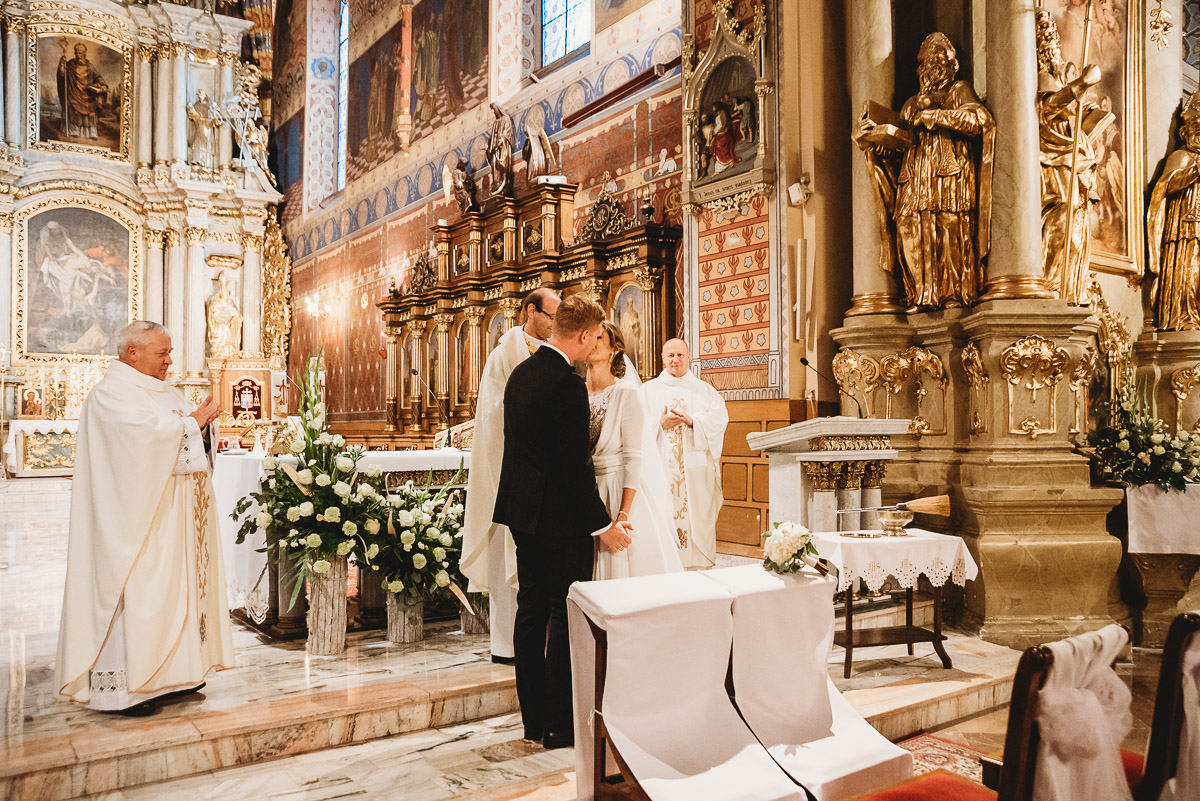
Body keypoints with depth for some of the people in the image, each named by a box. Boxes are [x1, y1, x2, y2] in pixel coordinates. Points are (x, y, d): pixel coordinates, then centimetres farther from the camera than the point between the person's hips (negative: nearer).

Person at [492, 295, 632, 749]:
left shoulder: (521, 373, 9)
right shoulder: (567, 385, -19)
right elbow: (575, 465, -20)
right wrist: (602, 525, -12)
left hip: (522, 511, 9)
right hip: (560, 517, -9)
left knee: (531, 610, 14)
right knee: (567, 617, 1)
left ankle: (533, 718, 25)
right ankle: (560, 728, 10)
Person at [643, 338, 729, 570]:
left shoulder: (704, 390, 13)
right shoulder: (649, 389, 11)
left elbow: (720, 418, -1)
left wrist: (692, 421, -16)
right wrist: (659, 424, -16)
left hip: (696, 469, 1)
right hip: (661, 466, 0)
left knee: (697, 519, -1)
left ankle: (699, 566, 6)